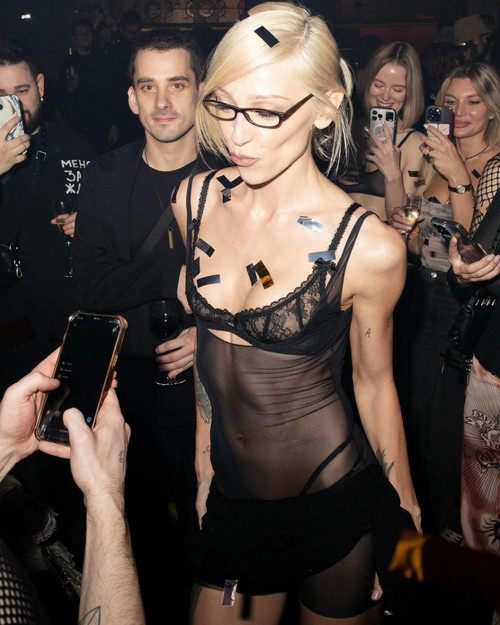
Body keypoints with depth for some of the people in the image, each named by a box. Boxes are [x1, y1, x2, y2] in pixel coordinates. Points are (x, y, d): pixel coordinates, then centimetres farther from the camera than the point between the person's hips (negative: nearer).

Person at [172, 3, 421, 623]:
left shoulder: (369, 247, -19)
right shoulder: (195, 200, -5)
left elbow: (375, 383, -4)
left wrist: (406, 512, 6)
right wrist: (204, 462, 11)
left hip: (333, 503, -4)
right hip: (229, 499, 4)